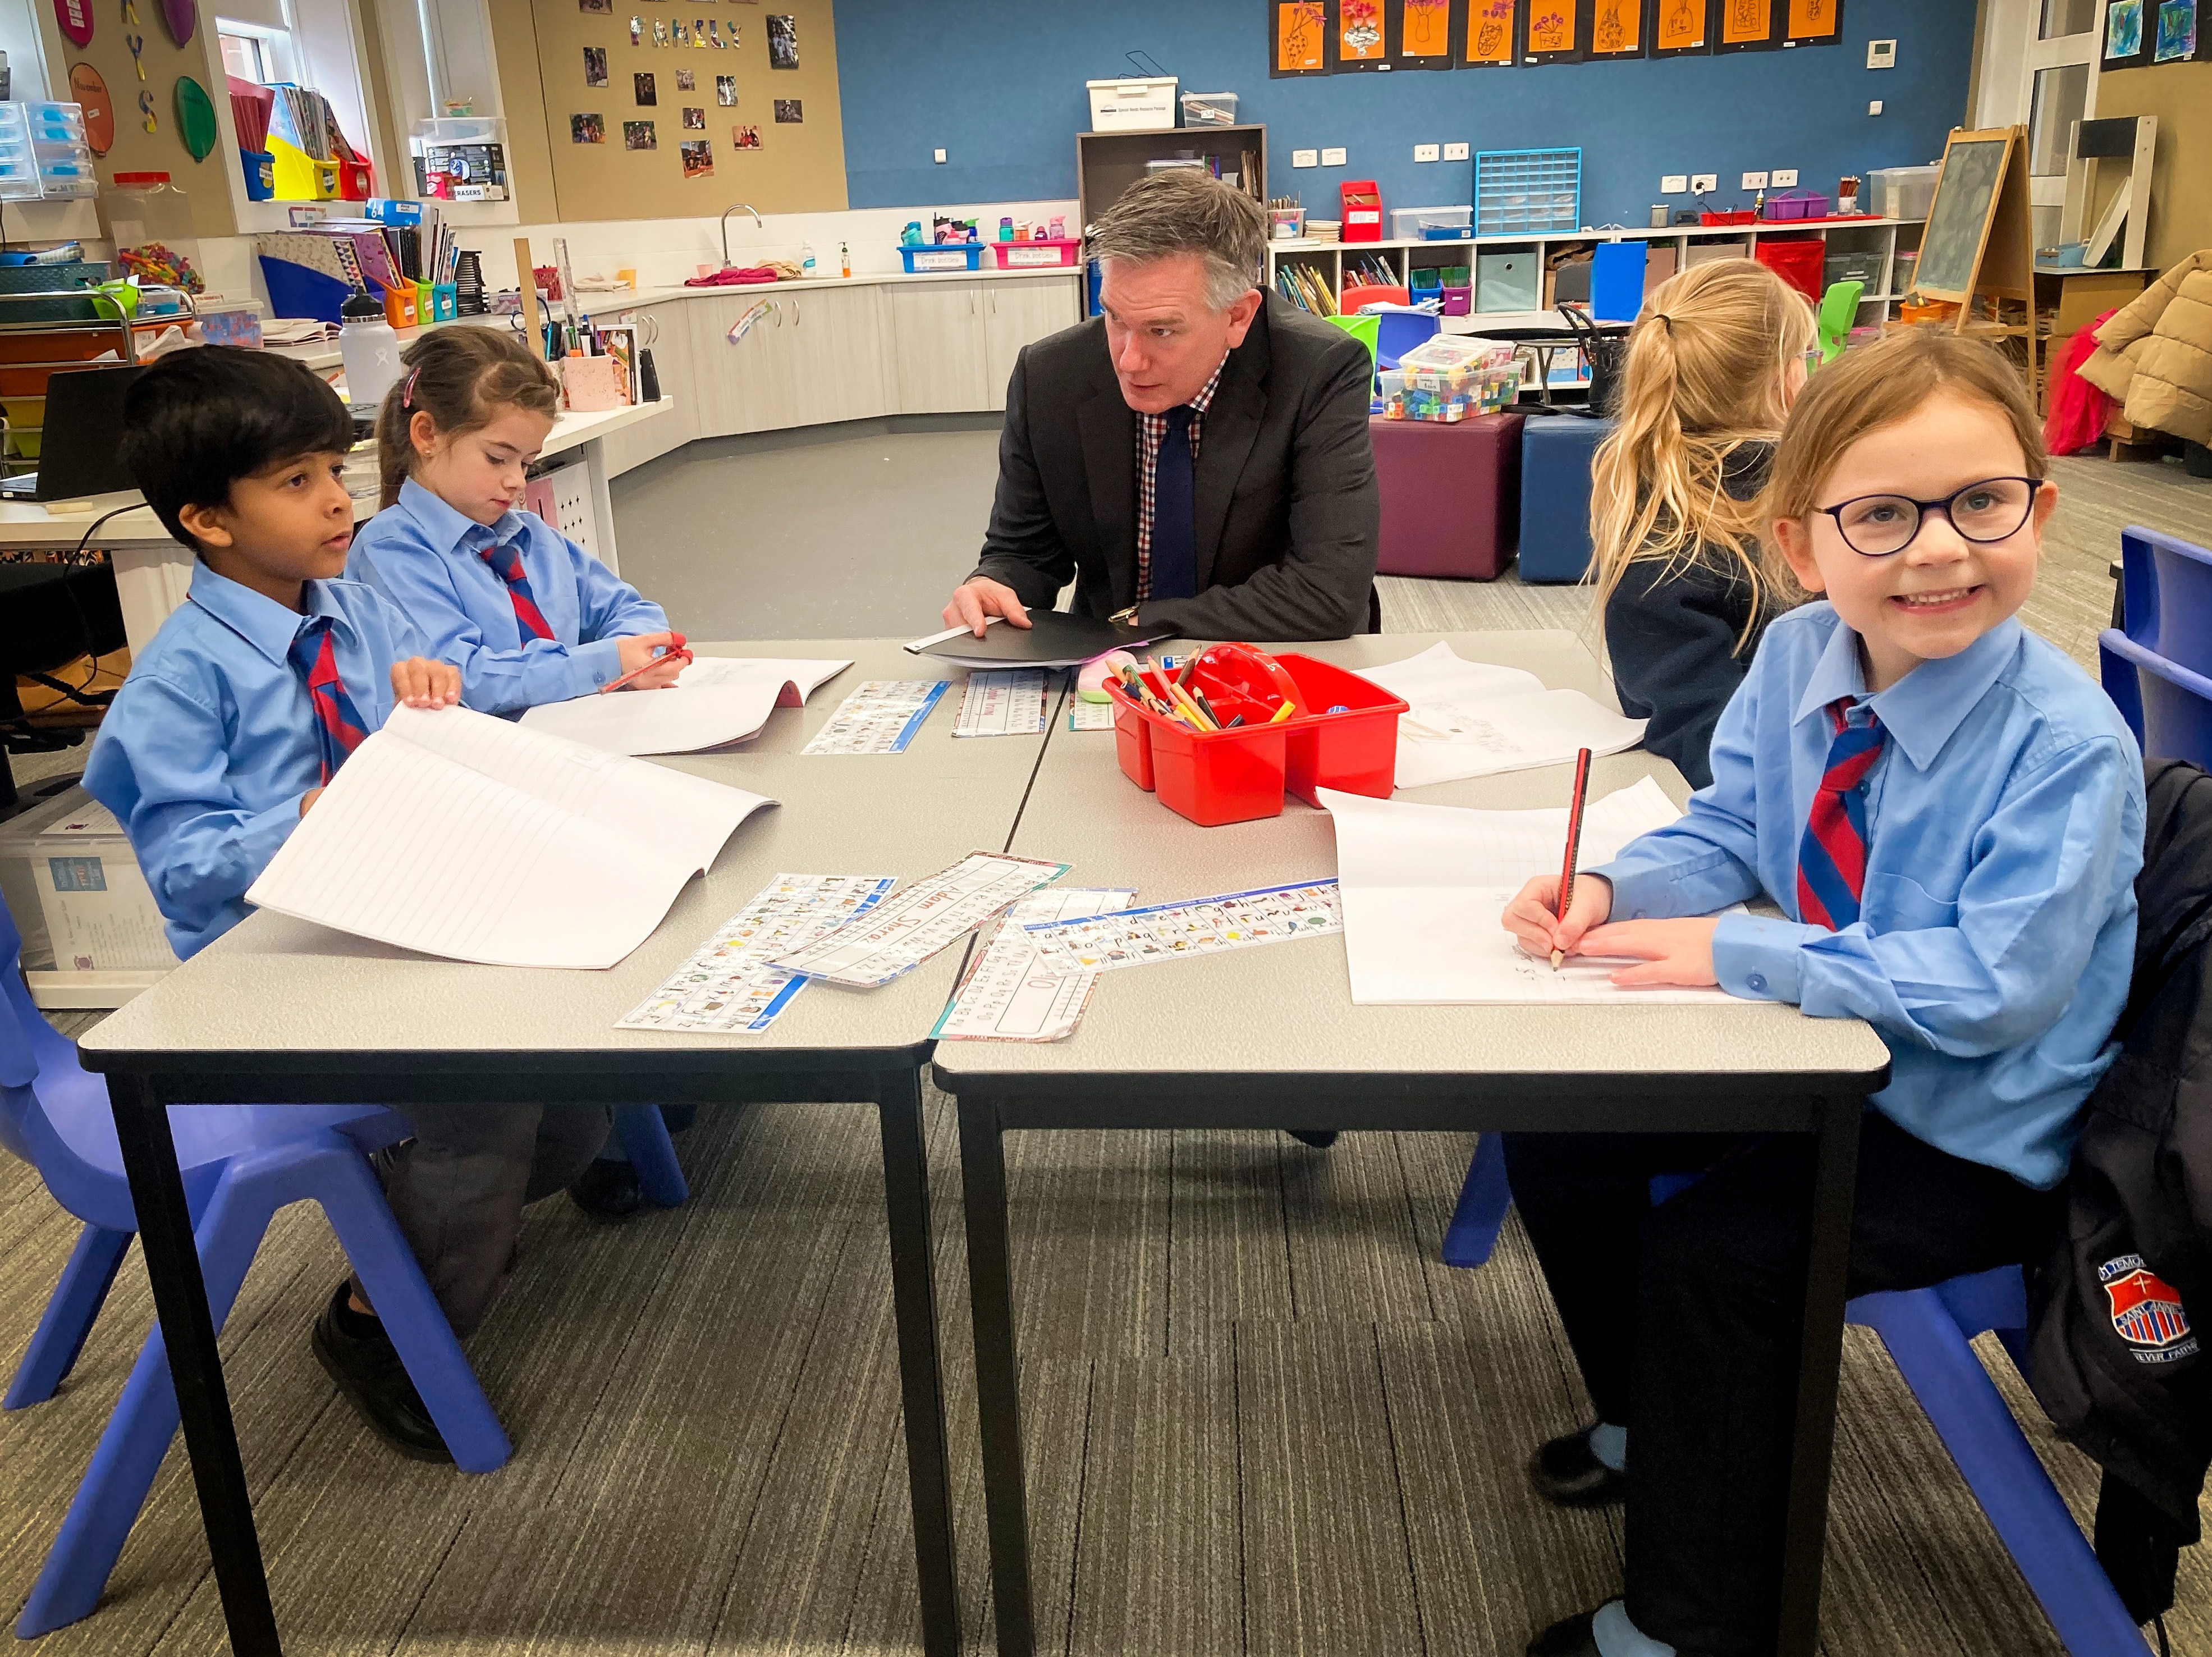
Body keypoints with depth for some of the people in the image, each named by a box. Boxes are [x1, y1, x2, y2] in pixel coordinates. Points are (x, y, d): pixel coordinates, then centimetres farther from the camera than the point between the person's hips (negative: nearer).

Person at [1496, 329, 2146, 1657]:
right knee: (1555, 1135, 5)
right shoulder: (1796, 659, -9)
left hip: (1971, 1136, -7)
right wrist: (1608, 889, -19)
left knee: (1712, 1249, -22)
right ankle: (1649, 1424, 32)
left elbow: (1995, 989, -28)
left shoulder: (2069, 746, -27)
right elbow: (1726, 832, 2)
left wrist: (1741, 955, -28)